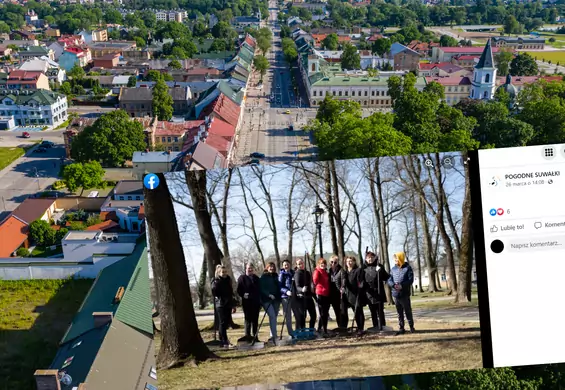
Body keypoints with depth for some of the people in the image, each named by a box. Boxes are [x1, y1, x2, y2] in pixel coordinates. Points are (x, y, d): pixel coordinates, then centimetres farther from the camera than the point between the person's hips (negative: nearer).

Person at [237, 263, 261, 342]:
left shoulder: (256, 278, 16)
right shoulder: (242, 278, 2)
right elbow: (239, 290, -3)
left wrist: (260, 302, 13)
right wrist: (243, 295, -22)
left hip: (256, 302, 4)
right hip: (247, 302, -4)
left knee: (255, 319, 6)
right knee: (248, 319, -6)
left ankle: (255, 336, 12)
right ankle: (247, 335, -5)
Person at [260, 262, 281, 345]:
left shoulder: (276, 276, 16)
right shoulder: (263, 277, 0)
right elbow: (262, 288, -7)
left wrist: (279, 296, 9)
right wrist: (269, 295, -19)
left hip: (276, 299, 6)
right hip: (267, 300, -6)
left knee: (274, 317, 8)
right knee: (272, 316, -18)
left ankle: (273, 336, 17)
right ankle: (274, 336, -22)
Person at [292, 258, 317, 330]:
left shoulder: (307, 273, 12)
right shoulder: (297, 273, -10)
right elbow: (297, 286, -22)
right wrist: (302, 289, -42)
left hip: (309, 297, 7)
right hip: (301, 297, -7)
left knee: (313, 315, 9)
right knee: (302, 316, -7)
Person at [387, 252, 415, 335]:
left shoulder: (407, 268, -4)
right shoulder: (393, 269, 10)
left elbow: (410, 280, -10)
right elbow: (389, 280, 6)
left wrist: (402, 285, -22)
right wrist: (394, 285, -15)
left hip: (405, 294, -4)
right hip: (396, 294, 5)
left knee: (408, 311, 2)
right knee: (399, 312, 10)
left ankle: (411, 327, 15)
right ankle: (401, 328, 16)